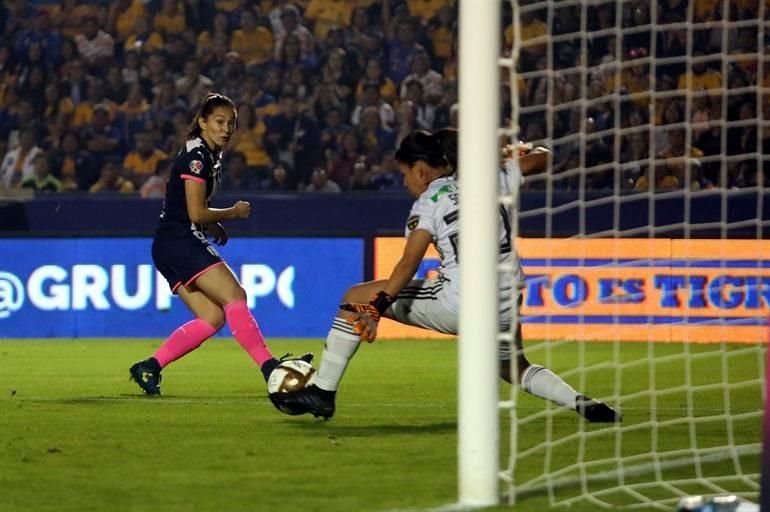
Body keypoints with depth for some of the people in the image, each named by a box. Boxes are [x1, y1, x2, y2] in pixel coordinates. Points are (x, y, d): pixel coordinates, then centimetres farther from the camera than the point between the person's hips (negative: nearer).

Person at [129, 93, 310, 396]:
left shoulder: (211, 155, 16)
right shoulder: (196, 155, -13)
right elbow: (196, 213, -17)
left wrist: (213, 226, 11)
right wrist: (234, 213, -3)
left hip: (183, 245, 10)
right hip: (178, 243, -10)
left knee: (213, 317, 2)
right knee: (234, 296, -18)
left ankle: (149, 368, 2)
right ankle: (270, 367, -24)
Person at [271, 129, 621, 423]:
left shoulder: (428, 203, -4)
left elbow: (409, 263, -16)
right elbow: (540, 158, 21)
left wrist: (378, 308, -22)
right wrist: (512, 153, 41)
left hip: (458, 303, -6)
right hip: (507, 304, 6)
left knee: (355, 299, 7)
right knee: (514, 368, 34)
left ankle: (323, 392, 7)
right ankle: (582, 404, 8)